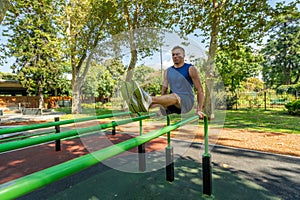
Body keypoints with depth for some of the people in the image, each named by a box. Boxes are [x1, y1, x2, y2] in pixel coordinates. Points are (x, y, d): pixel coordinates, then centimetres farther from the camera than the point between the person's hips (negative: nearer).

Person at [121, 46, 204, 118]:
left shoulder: (190, 69, 1)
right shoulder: (167, 71, 12)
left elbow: (200, 90, -1)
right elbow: (164, 89, 8)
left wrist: (199, 110, -6)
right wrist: (161, 108, 0)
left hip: (187, 101, -4)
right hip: (173, 106, 4)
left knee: (175, 96, -37)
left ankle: (148, 100, -64)